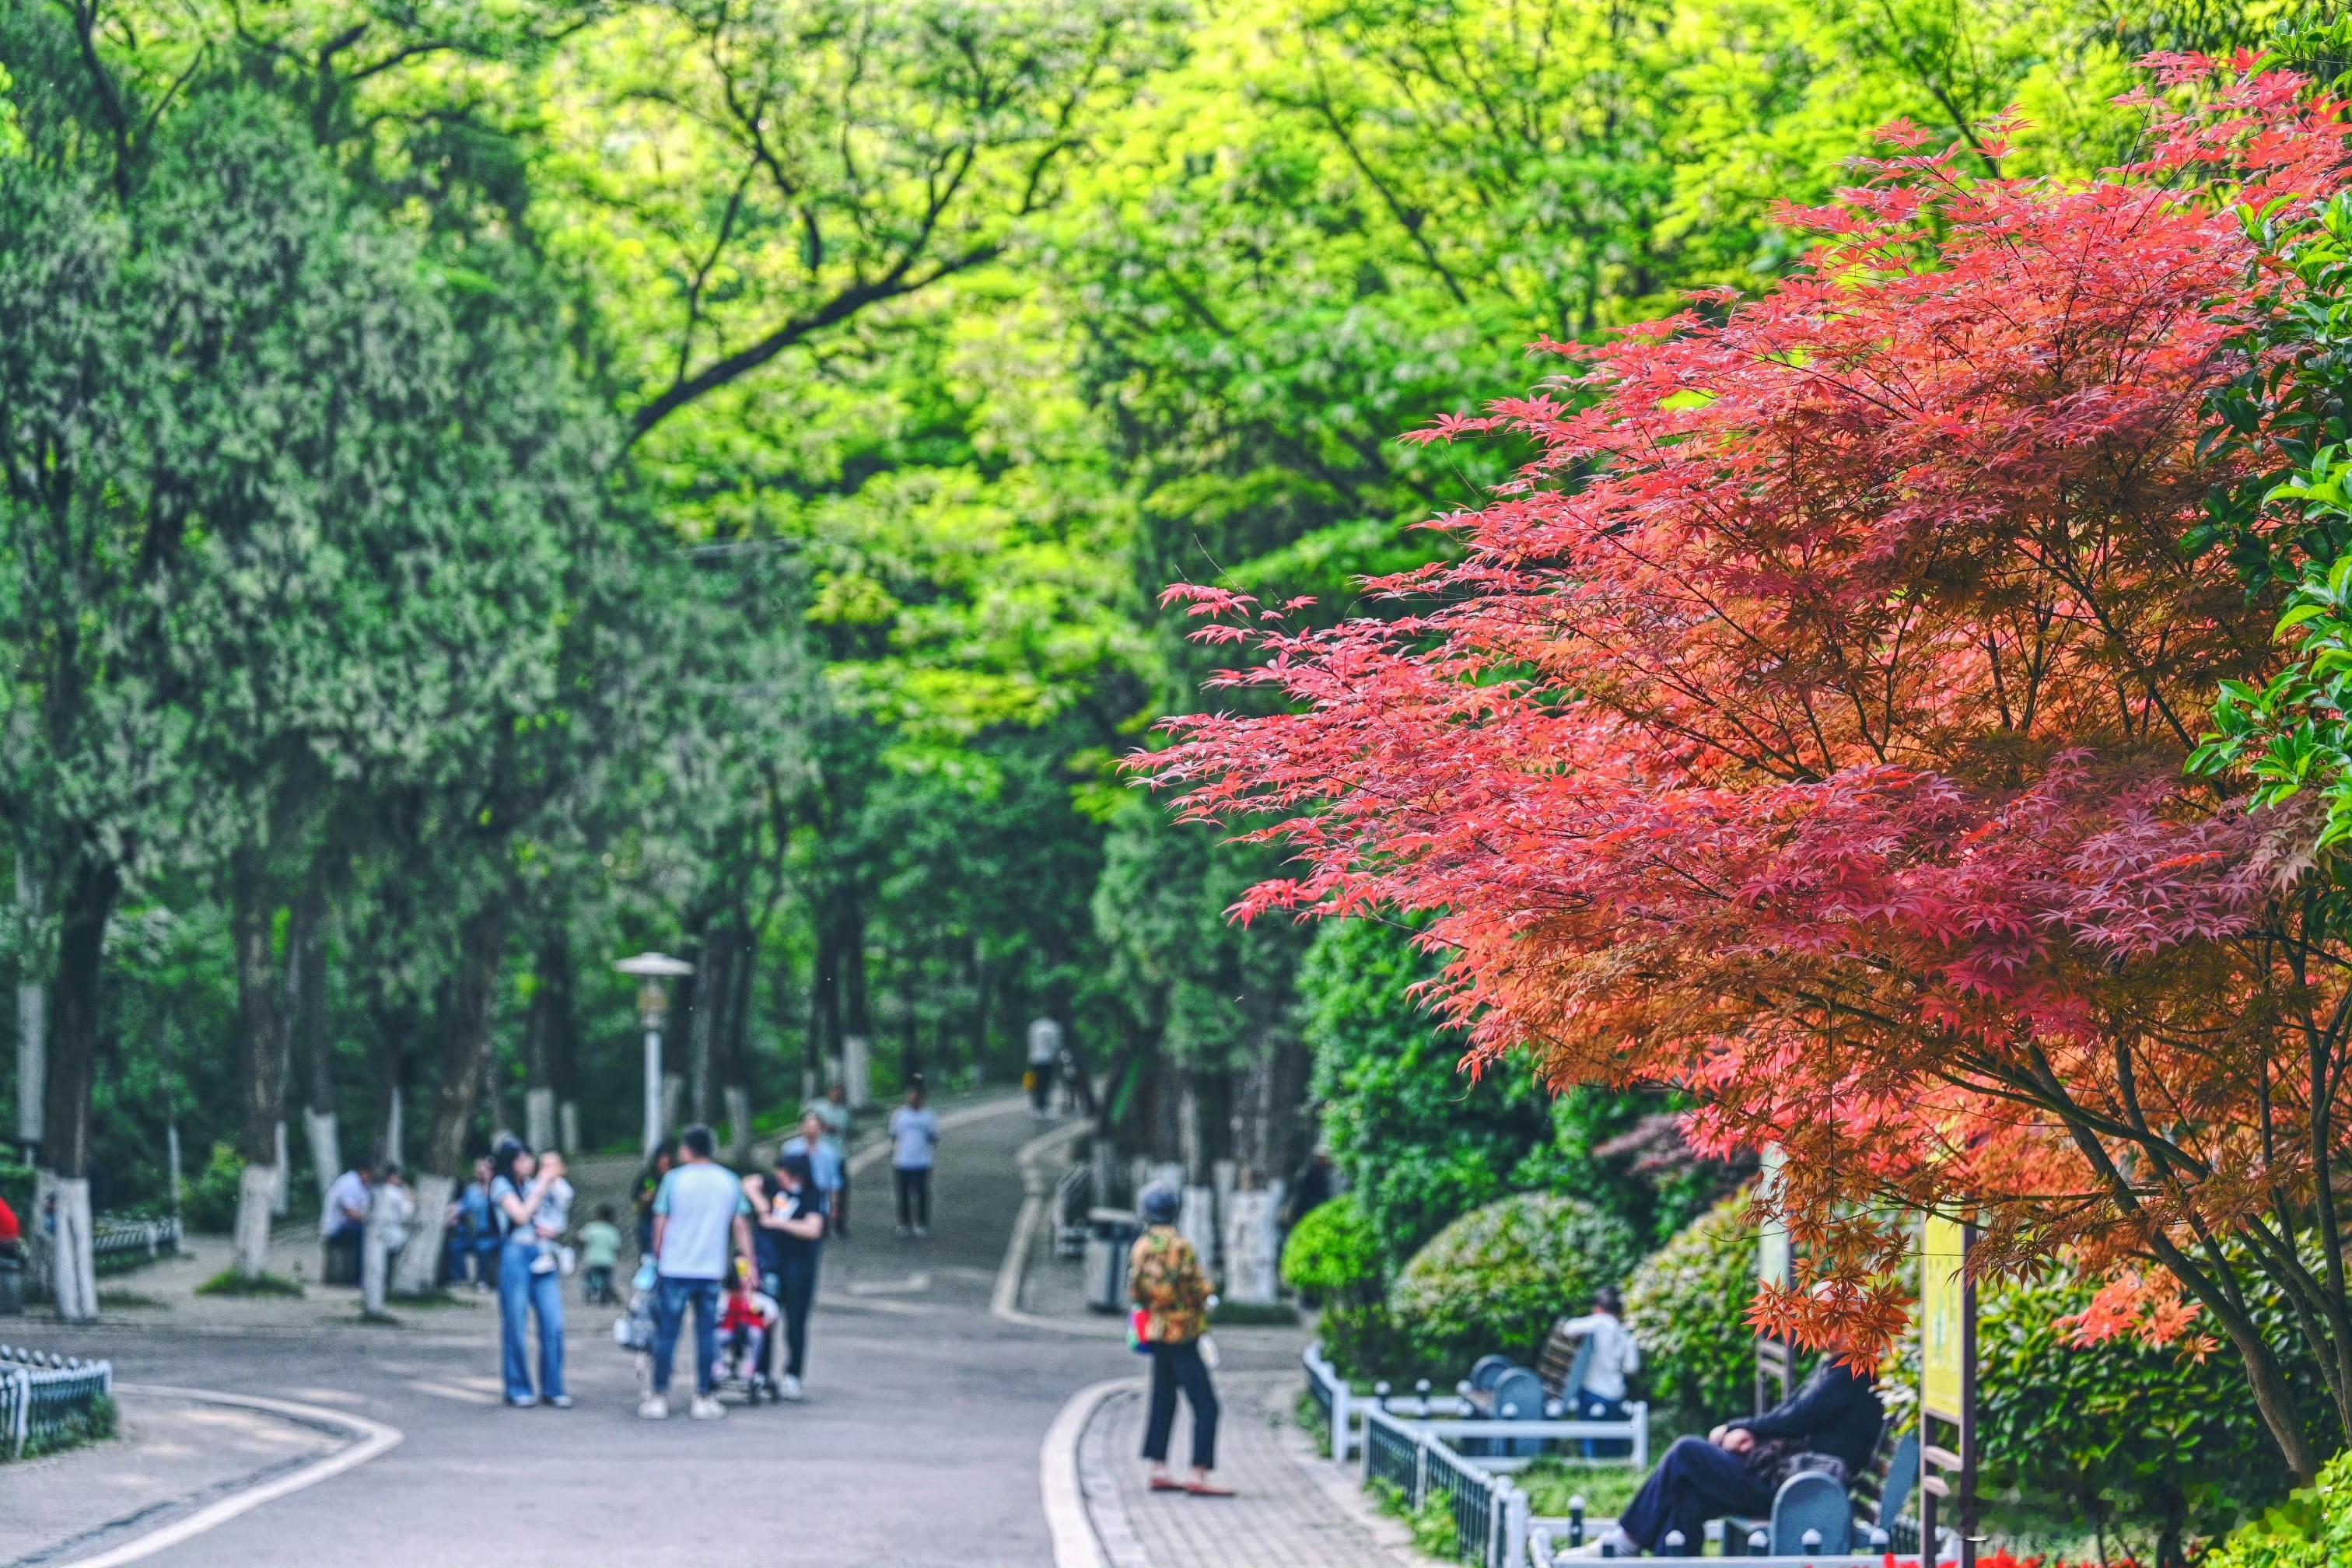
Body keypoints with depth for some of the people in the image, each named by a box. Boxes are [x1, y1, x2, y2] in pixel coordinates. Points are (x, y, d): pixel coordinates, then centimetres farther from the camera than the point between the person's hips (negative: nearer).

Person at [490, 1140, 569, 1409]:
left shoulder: (532, 1184, 17)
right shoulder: (502, 1185, 1)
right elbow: (522, 1215, -10)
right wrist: (542, 1185, -5)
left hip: (542, 1254, 5)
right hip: (516, 1254, -5)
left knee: (553, 1323, -2)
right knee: (516, 1325, -2)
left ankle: (553, 1388, 5)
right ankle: (518, 1389, 8)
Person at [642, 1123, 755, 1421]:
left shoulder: (674, 1179, -3)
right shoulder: (728, 1181, 4)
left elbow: (660, 1223, 0)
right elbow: (741, 1225, 5)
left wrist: (657, 1257, 14)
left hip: (675, 1269, -2)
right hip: (712, 1270, 2)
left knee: (666, 1333, 3)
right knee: (706, 1334, 7)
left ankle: (658, 1398, 4)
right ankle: (704, 1399, 7)